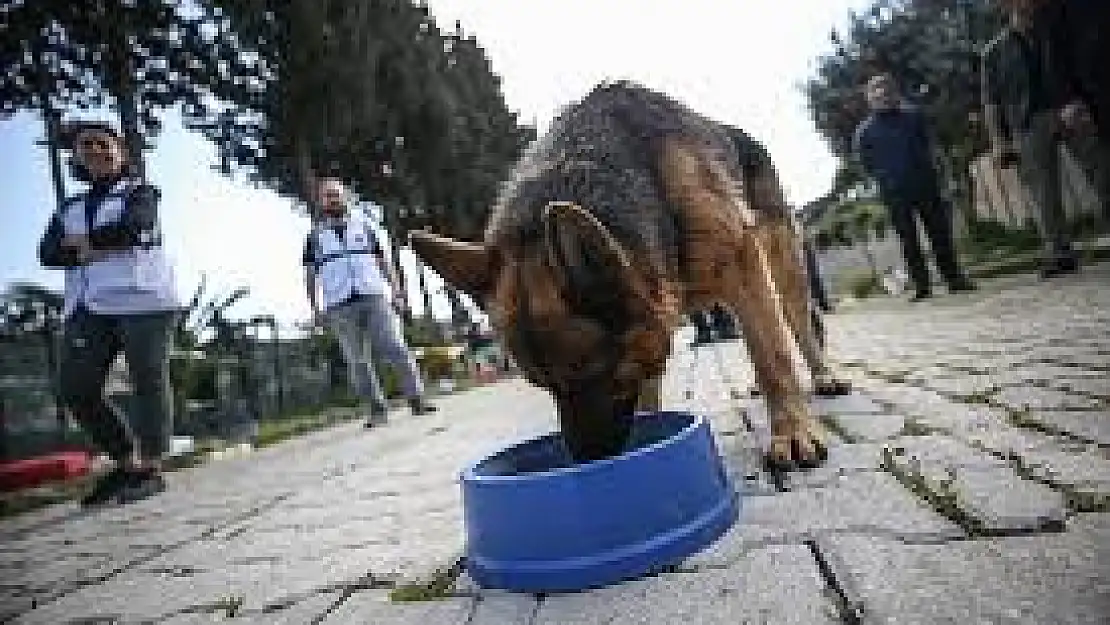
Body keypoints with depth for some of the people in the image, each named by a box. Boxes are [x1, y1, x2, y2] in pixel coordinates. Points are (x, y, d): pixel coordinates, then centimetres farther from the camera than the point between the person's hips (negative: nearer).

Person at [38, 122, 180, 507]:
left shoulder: (140, 193, 10)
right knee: (75, 389, -1)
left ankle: (151, 468, -1)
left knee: (148, 382, -7)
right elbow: (48, 253, 10)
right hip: (90, 304, 6)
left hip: (143, 296, -6)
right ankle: (126, 463, 11)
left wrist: (83, 242, 3)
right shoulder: (70, 208, 25)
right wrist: (91, 252, -8)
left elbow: (132, 227, -11)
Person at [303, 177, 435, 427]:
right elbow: (310, 274, 13)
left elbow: (383, 261, 18)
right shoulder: (315, 236, 17)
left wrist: (396, 289, 6)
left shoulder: (363, 225, 20)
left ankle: (417, 399, -8)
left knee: (395, 349, -11)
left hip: (375, 296, 0)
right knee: (358, 361, -3)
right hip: (339, 305, 0)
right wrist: (315, 307, 2)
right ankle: (377, 409, 2)